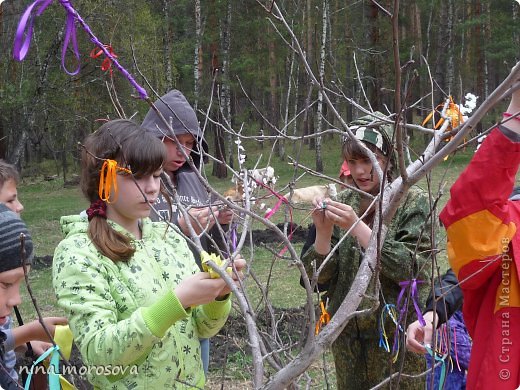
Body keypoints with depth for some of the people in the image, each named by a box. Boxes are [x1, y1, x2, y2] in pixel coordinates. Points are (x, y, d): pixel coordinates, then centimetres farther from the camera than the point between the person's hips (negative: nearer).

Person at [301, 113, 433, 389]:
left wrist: (357, 226, -23)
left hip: (396, 337, -3)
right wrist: (323, 231, -16)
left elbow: (413, 269, -18)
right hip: (348, 338, 4)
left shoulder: (412, 202, -7)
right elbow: (319, 276, 1)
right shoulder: (343, 203, 2)